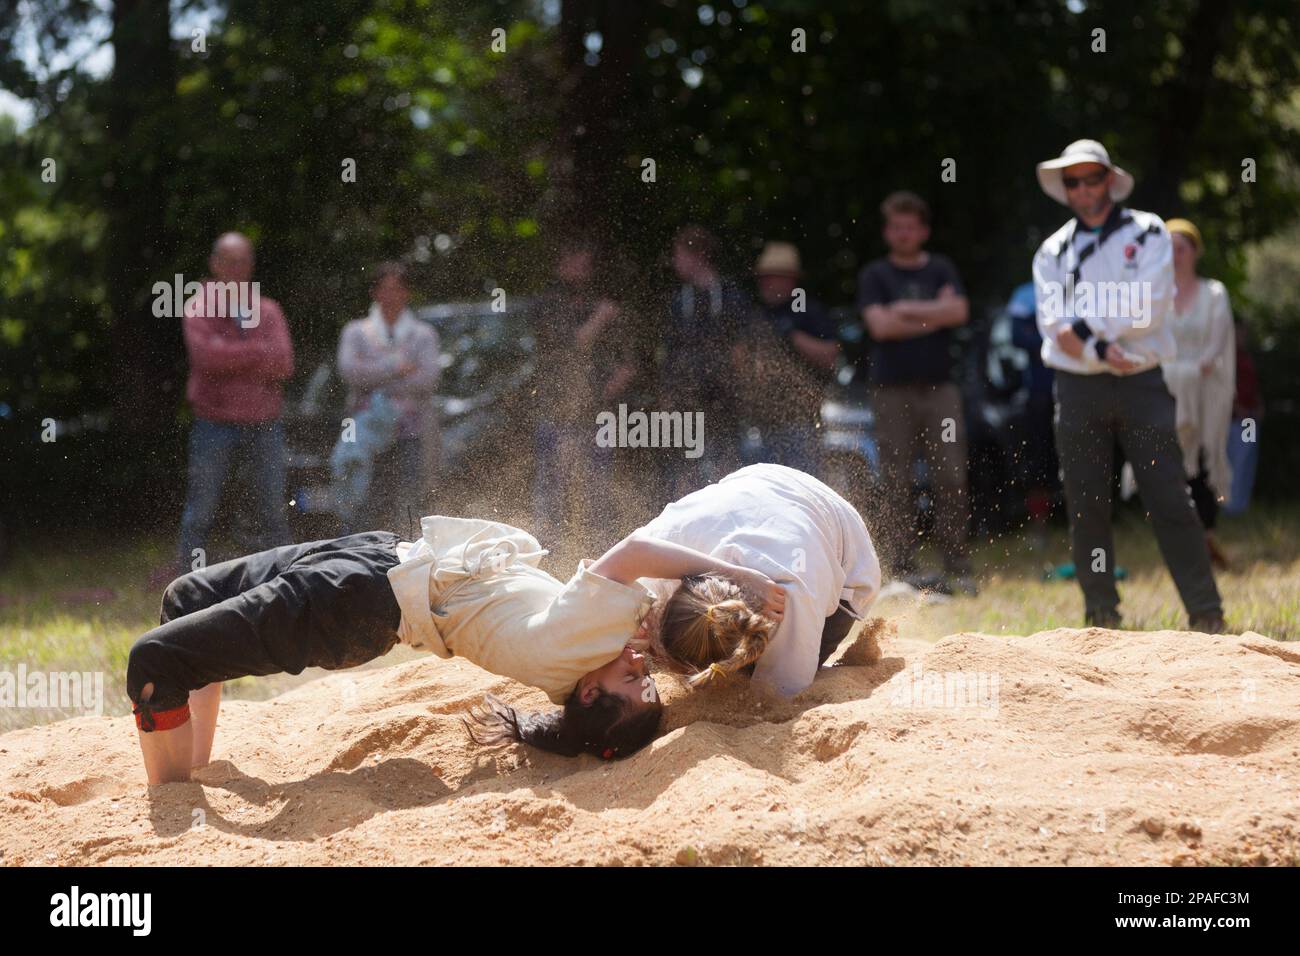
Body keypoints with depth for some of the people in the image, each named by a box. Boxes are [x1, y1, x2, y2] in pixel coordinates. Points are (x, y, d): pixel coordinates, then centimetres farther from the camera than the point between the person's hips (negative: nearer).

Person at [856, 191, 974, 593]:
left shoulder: (941, 269, 14)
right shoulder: (874, 275, 8)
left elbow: (959, 310, -3)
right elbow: (879, 325, -6)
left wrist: (908, 310, -5)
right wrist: (933, 317, -2)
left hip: (939, 386, 1)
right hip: (893, 390, -1)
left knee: (951, 479, -4)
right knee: (896, 481, -3)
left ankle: (957, 567, -1)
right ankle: (903, 567, 0)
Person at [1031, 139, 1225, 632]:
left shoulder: (1148, 233, 5)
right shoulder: (1052, 252, 11)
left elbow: (1149, 309, -8)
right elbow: (1054, 325, -1)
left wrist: (1085, 327, -11)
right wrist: (1101, 351, -16)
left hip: (1141, 385, -2)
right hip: (1078, 388, 2)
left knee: (1170, 499, -6)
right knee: (1086, 507, 2)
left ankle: (1207, 616, -5)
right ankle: (1102, 617, 11)